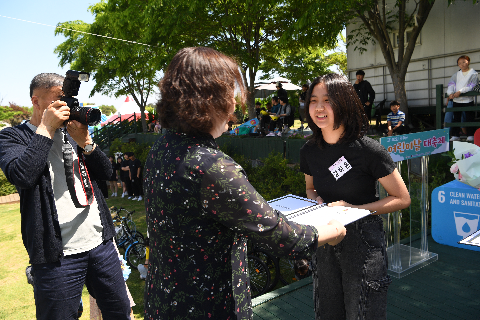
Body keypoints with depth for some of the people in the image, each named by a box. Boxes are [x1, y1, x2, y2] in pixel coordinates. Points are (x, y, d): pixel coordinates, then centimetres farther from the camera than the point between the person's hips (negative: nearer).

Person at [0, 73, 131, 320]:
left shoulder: (71, 131, 13)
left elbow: (106, 173, 8)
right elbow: (22, 176, -22)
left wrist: (85, 141, -8)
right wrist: (46, 128, -15)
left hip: (101, 243, 5)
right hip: (58, 254, -5)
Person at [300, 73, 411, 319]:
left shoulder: (367, 149, -16)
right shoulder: (309, 151, -2)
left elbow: (402, 199, -9)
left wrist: (355, 208, -19)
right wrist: (316, 201, -6)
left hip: (363, 241, -4)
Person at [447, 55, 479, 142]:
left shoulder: (473, 73, 0)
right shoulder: (456, 74, 13)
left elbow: (471, 86, -11)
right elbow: (451, 84, 3)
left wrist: (460, 91, -22)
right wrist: (450, 93, -15)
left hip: (468, 100, -4)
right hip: (456, 100, 4)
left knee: (469, 118, 1)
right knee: (456, 118, 6)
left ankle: (470, 135, 8)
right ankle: (455, 135, 12)